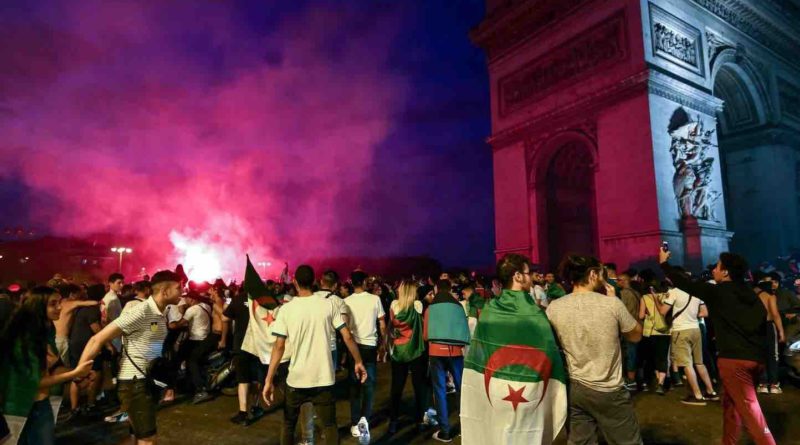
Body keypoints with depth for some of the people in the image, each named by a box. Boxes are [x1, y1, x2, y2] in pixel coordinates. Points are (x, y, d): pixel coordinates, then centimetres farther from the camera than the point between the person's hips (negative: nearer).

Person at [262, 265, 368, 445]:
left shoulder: (287, 309, -6)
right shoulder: (328, 305, -4)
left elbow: (279, 347, -11)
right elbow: (348, 337, -6)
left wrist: (269, 380, -9)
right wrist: (358, 362, 6)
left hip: (296, 379, 0)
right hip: (323, 378, 0)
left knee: (288, 424, 21)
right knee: (330, 425, 12)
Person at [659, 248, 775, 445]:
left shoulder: (717, 291, -7)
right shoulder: (749, 293, 14)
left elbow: (686, 284, -2)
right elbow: (762, 321, 16)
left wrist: (664, 263, 10)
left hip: (735, 358, -8)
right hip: (756, 357, 8)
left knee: (748, 408, -5)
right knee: (731, 402, 19)